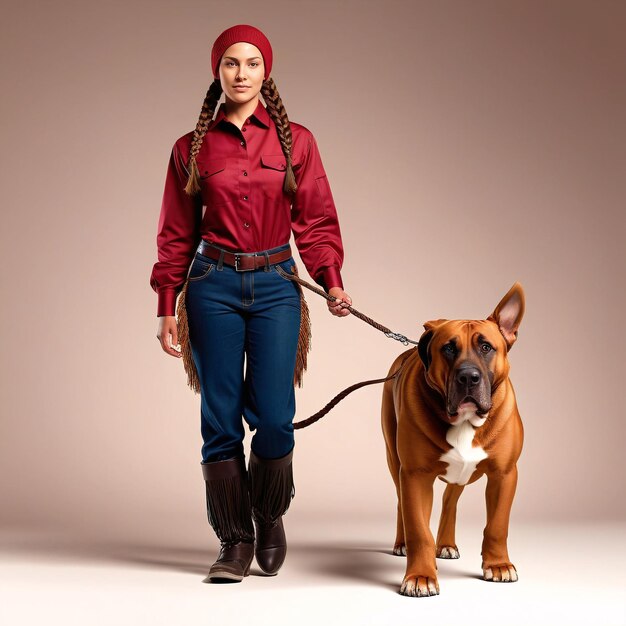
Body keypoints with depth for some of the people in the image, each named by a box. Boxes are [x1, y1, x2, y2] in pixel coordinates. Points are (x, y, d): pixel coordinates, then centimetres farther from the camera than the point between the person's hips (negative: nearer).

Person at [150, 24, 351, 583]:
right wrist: (167, 309, 6)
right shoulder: (191, 148, 7)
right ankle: (235, 542, 11)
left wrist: (332, 281, -9)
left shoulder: (295, 141, 7)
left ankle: (270, 517, 21)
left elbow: (316, 220, 5)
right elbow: (176, 236, 10)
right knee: (221, 421, 0)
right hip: (212, 287, 1)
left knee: (273, 419, -7)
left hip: (275, 287, 0)